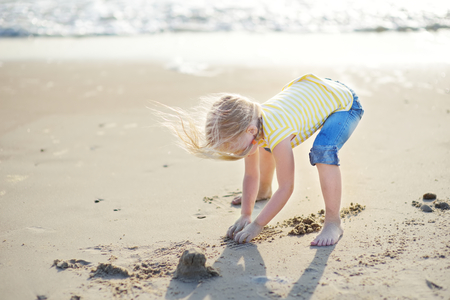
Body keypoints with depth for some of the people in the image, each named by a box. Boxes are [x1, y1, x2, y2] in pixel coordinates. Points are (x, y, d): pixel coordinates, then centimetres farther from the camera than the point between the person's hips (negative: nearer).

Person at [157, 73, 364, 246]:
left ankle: (333, 222, -21)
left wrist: (256, 225, -26)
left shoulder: (276, 134, -39)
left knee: (323, 152, -36)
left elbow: (286, 187, -32)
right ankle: (264, 191, 46)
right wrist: (245, 215, -7)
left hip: (343, 102, -8)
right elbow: (251, 175, -2)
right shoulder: (252, 128, -14)